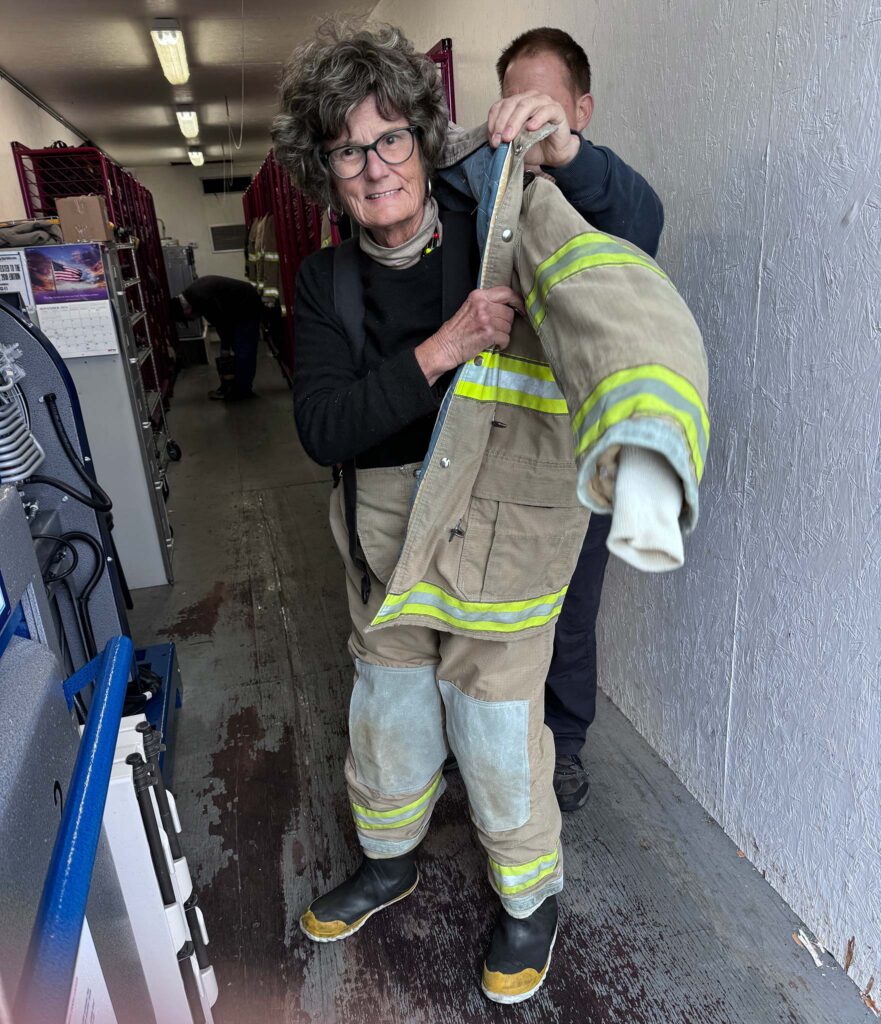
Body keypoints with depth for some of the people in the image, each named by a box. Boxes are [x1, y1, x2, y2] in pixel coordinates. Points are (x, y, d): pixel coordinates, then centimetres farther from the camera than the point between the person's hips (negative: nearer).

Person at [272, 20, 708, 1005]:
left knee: (498, 735, 7)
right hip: (386, 539, 4)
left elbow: (633, 222, -16)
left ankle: (530, 900, 41)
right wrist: (439, 352, -24)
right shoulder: (327, 281, -1)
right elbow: (321, 429, -13)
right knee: (384, 716, 20)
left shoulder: (496, 227, -9)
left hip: (498, 536, -3)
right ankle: (388, 862, 53)